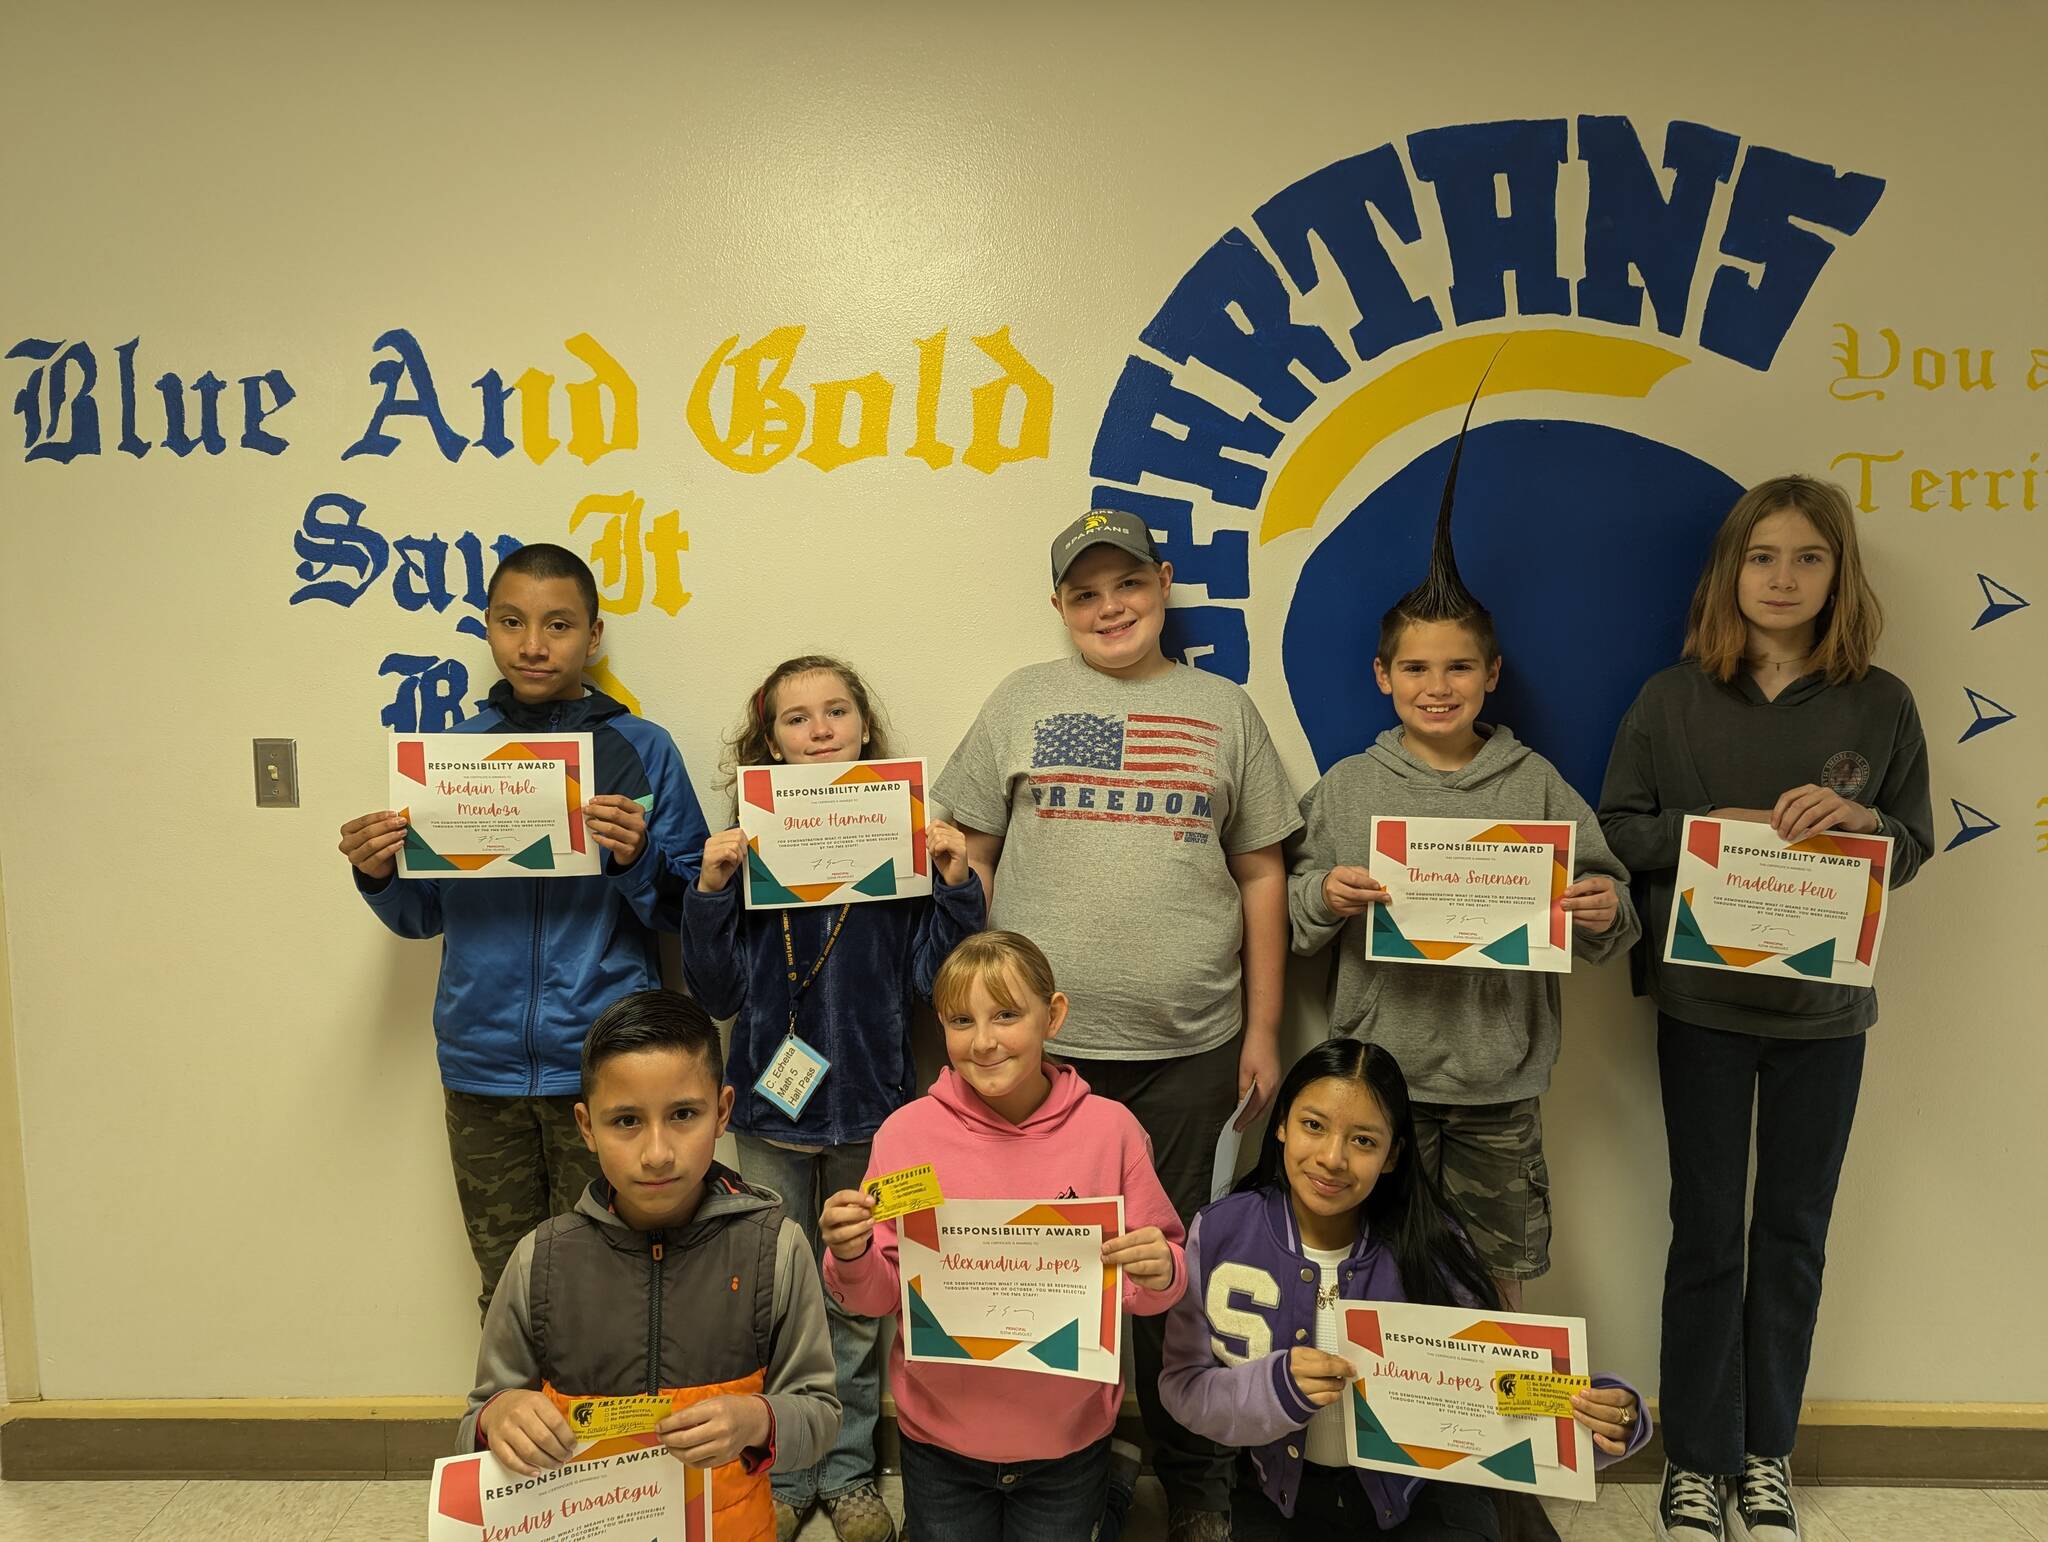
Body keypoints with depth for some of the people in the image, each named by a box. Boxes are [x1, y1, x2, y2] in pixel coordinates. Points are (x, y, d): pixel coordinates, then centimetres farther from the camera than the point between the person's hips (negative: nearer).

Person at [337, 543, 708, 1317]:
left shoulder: (642, 750, -3)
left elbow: (690, 913, -2)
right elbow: (425, 914, 12)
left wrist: (637, 859, -21)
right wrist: (377, 875, -8)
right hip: (482, 1064, 3)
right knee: (506, 1290, 14)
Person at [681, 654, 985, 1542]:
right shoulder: (746, 844, -2)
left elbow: (928, 978, -5)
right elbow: (717, 992, -4)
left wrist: (955, 883, -17)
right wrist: (712, 890, -16)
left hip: (870, 1104, 0)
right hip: (771, 1105, 1)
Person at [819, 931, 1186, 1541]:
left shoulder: (1108, 1127, -10)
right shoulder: (908, 1131, -11)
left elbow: (1150, 1292, -1)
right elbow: (879, 1296, -3)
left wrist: (1159, 1273, -23)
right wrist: (852, 1258, -23)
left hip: (1070, 1441, 0)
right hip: (941, 1440, 0)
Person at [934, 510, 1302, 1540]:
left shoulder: (1223, 711, 8)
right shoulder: (1023, 702, 6)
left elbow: (1261, 875, 8)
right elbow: (969, 857, 6)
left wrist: (1263, 1029, 5)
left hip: (1189, 1047, 0)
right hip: (1039, 1041, 0)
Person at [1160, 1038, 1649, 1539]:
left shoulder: (1431, 1247, -13)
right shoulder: (1220, 1234, -12)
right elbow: (1183, 1388, -8)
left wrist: (1598, 1415, -29)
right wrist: (1276, 1387, -26)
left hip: (1421, 1494, 0)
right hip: (1284, 1495, 1)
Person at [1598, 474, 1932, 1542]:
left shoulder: (1880, 705, 0)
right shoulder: (1672, 698, -3)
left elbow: (1915, 845, 3)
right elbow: (1618, 830, -2)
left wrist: (1854, 818, -18)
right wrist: (1715, 829, -19)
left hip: (1824, 1009, 1)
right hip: (1702, 1002, -1)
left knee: (1793, 1234, 12)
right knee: (1707, 1234, 7)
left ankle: (1767, 1455, 29)